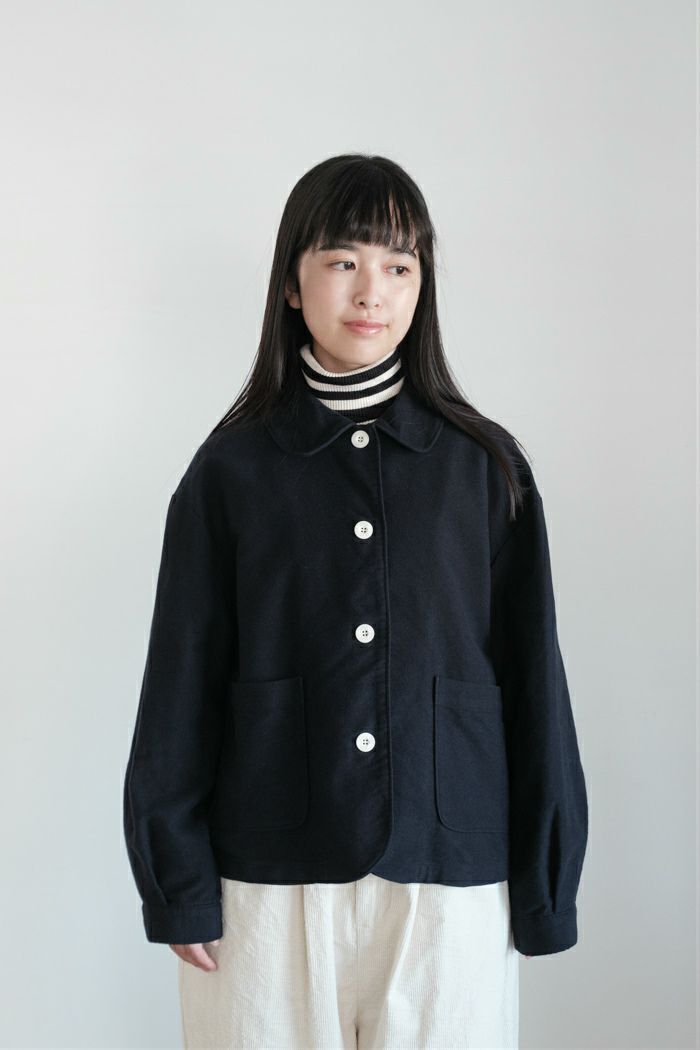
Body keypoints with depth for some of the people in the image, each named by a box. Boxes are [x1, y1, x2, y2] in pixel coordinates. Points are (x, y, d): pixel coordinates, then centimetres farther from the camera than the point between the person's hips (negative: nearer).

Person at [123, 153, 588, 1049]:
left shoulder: (486, 465, 3)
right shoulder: (233, 468, 2)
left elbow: (531, 679, 5)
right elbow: (183, 685, 3)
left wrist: (544, 890, 3)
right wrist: (179, 888, -1)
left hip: (448, 877, 1)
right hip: (267, 880, 0)